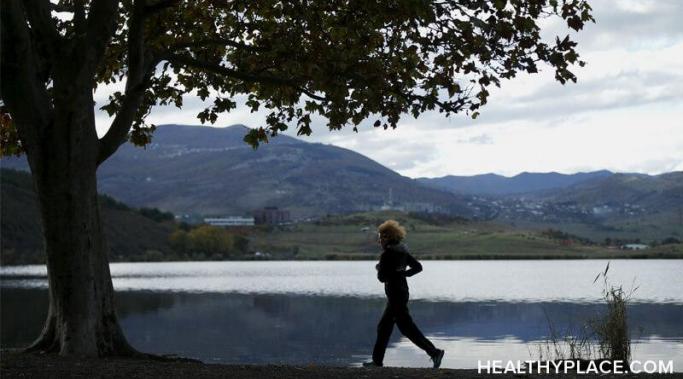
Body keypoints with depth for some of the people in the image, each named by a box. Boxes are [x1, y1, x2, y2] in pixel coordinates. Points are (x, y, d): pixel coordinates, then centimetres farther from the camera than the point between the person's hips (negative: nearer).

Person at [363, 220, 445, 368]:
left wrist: (379, 268, 1)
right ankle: (377, 360, 20)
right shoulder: (402, 251, 10)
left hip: (395, 296, -10)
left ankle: (434, 352, -10)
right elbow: (418, 267, 13)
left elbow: (382, 277, -18)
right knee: (384, 327, 15)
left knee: (406, 326, -7)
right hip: (402, 292, 10)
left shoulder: (387, 254, -16)